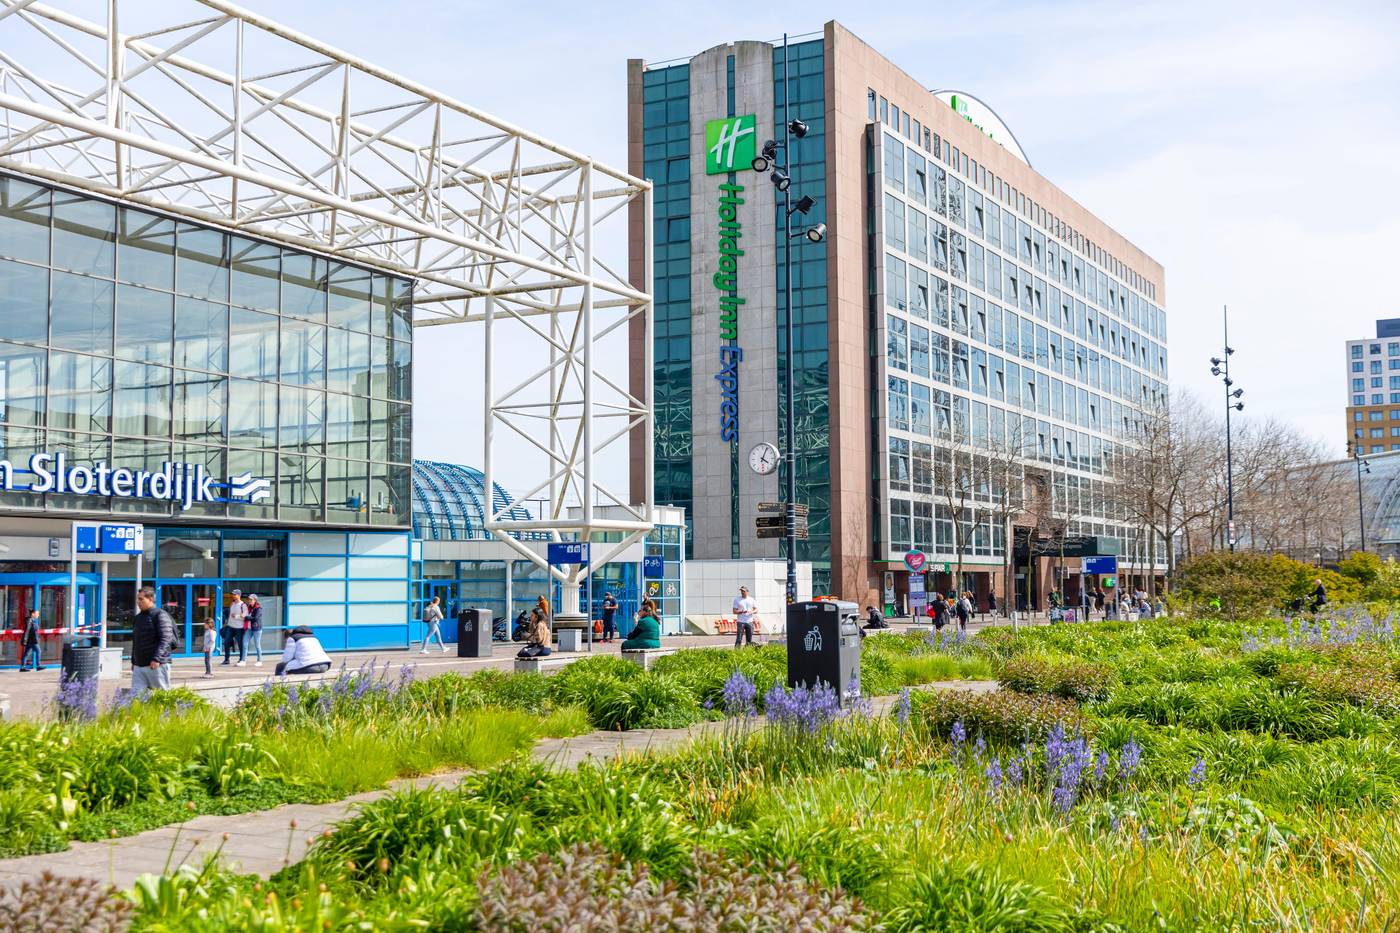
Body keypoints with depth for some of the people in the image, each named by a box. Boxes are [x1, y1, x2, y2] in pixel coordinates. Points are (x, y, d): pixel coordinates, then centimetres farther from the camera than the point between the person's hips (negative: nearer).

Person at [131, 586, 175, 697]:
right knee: (135, 696, -2)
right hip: (139, 666, 7)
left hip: (157, 665, -7)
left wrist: (157, 659, -25)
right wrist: (133, 661, 22)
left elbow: (165, 639, -17)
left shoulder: (160, 615, -7)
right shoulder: (137, 618, 17)